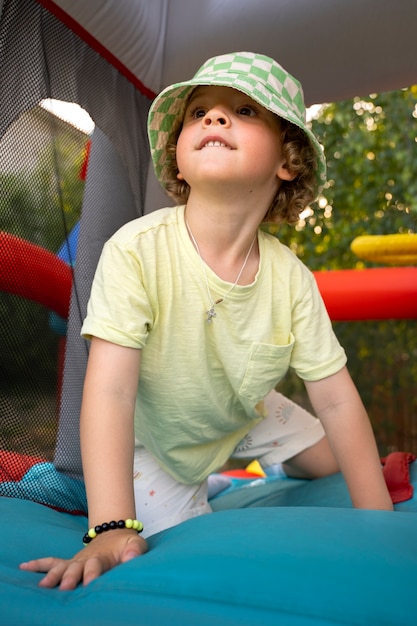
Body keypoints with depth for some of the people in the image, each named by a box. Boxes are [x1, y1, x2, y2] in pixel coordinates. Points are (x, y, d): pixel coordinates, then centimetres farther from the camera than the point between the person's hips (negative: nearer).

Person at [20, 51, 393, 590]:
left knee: (332, 462, 13)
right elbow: (110, 390, -37)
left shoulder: (291, 278, -23)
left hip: (244, 414, 4)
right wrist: (112, 529, -43)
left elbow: (337, 400, -17)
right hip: (155, 438, -3)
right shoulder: (137, 250, -34)